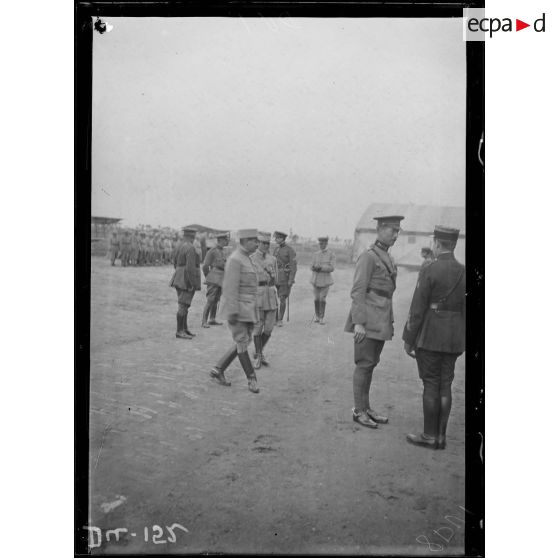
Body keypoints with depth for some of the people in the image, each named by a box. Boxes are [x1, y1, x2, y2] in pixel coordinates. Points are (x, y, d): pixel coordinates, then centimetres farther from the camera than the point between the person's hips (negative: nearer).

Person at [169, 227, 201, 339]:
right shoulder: (190, 248, -17)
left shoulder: (181, 246, 11)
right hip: (187, 280, -10)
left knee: (185, 305, 15)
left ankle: (185, 329, 21)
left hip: (180, 279, 10)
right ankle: (179, 331, -2)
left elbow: (176, 262, 21)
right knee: (183, 306, -6)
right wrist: (192, 284, -21)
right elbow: (190, 267, -23)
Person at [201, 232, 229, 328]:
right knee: (210, 300, -11)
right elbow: (205, 266, -9)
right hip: (214, 279, -8)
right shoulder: (212, 251, -11)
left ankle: (212, 320, 20)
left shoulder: (222, 250, 15)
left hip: (220, 279, 8)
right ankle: (204, 321, -10)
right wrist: (208, 277, 3)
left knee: (216, 300, 12)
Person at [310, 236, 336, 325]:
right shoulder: (315, 254, 7)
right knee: (316, 298, 5)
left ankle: (321, 317, 2)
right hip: (316, 279, 3)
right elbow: (312, 267, 6)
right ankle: (316, 315, 22)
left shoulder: (331, 255, -3)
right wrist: (314, 267, -18)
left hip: (325, 280, -3)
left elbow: (331, 268, -10)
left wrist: (321, 268, -21)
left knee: (322, 298, -8)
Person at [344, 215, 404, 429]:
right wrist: (358, 322, -21)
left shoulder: (388, 259, 17)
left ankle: (366, 408, 22)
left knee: (371, 363, 13)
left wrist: (390, 321, 19)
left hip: (381, 321, 8)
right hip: (368, 319, -8)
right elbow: (357, 291, -15)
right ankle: (359, 411, 7)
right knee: (364, 364, -2)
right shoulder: (368, 257, -10)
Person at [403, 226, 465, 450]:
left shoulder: (429, 271, -13)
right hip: (454, 339, 5)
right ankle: (441, 436, 16)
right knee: (445, 385, 11)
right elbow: (465, 310, 7)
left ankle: (430, 436, 10)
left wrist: (408, 339, -5)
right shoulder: (464, 272, 4)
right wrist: (461, 341, 15)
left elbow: (417, 309, -13)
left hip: (429, 336, -5)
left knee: (430, 385, 2)